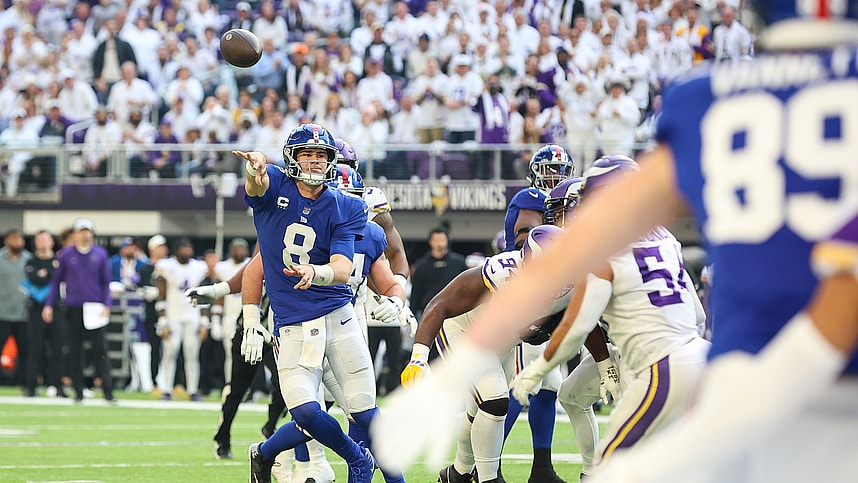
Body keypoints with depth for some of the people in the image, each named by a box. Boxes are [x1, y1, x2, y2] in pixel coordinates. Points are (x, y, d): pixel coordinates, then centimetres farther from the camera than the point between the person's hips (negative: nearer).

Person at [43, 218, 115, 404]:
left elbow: (106, 282, 6)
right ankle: (78, 392, 10)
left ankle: (108, 392, -9)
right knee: (75, 351, 4)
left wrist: (106, 305, -4)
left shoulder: (100, 254, 4)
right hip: (73, 309, 1)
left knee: (100, 350, -7)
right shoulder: (66, 254, 5)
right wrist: (49, 305, 3)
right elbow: (56, 281, 9)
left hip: (95, 309, -1)